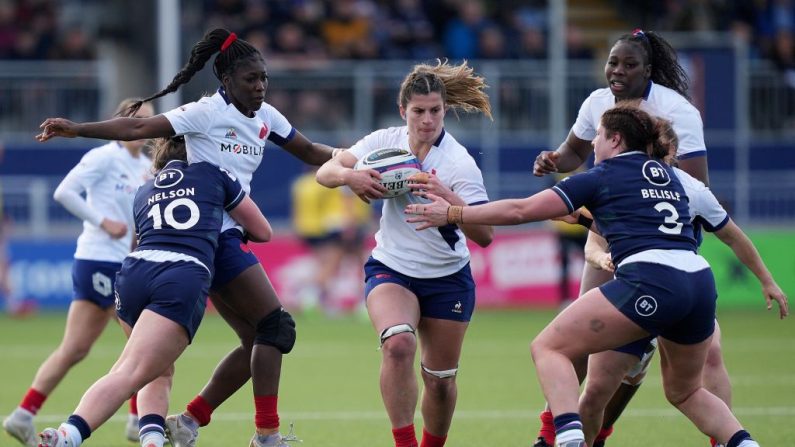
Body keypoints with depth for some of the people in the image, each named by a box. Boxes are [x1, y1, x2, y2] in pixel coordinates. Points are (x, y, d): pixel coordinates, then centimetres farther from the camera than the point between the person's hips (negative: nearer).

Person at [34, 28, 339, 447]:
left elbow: (309, 151, 24)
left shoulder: (265, 116, 11)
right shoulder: (208, 113, -12)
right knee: (276, 326, -12)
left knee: (258, 341, 7)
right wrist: (77, 129, -25)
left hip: (227, 237, 9)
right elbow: (139, 128, -17)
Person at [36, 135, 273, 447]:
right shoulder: (214, 175, 22)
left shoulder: (143, 192, 30)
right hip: (185, 281, -4)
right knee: (130, 375, -16)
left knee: (160, 372, 23)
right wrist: (237, 230, 51)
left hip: (135, 272, 4)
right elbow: (263, 232, 29)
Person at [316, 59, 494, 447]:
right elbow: (325, 172, -10)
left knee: (440, 379, 4)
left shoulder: (460, 163, -18)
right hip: (391, 271, 1)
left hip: (447, 280, -1)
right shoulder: (385, 142, -8)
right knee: (398, 344, -28)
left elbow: (484, 235, -25)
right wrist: (348, 175, -32)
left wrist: (447, 197, -41)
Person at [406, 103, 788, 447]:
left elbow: (520, 210, 7)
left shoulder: (603, 177, 8)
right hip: (701, 282, 7)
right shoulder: (667, 175, 25)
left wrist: (452, 213, 15)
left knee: (549, 347, 0)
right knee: (685, 391, 28)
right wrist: (592, 220, 52)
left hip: (650, 282, -7)